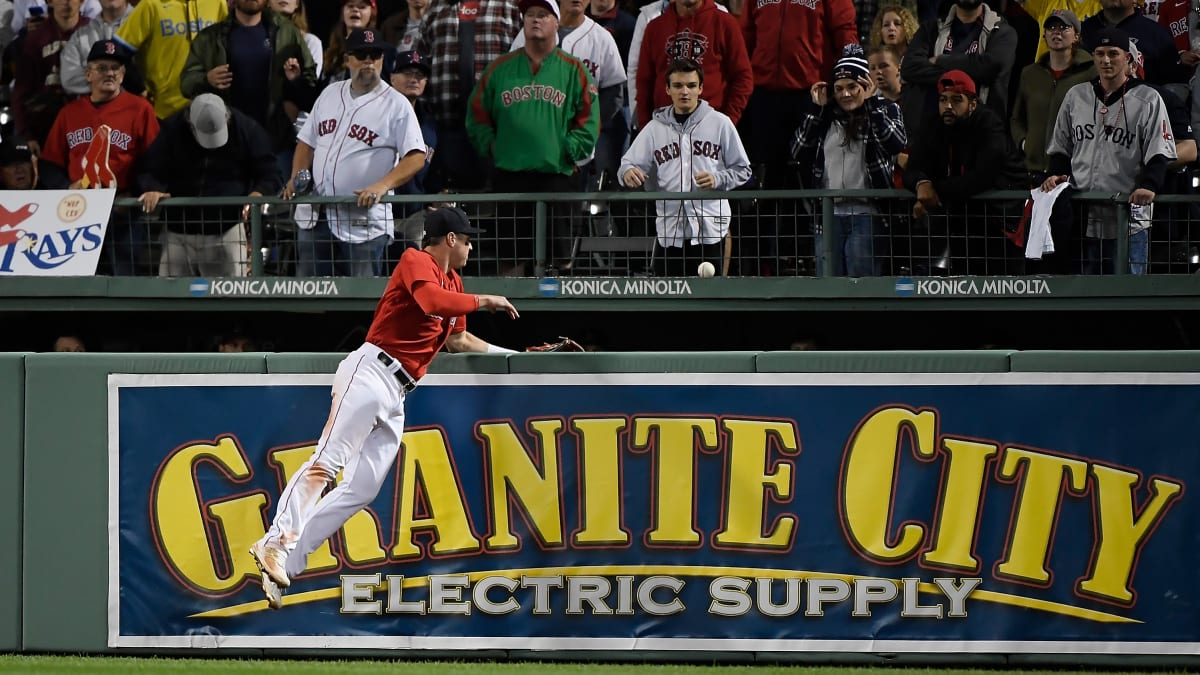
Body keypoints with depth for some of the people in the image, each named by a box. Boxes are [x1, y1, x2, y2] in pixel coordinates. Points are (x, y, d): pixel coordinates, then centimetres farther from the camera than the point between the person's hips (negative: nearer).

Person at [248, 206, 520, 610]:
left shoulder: (453, 282, 25)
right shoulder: (416, 261, -3)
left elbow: (456, 340, 39)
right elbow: (434, 303, -23)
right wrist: (483, 301, -11)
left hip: (398, 396, 9)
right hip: (371, 372, -9)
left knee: (362, 489, -2)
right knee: (328, 462, -23)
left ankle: (285, 563, -6)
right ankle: (276, 544, -35)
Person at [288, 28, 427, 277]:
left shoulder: (396, 105, -4)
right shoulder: (330, 94, 14)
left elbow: (416, 157, -12)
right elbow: (307, 143, 21)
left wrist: (382, 186, -27)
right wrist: (295, 179, 3)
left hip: (364, 221, -6)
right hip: (314, 217, 6)